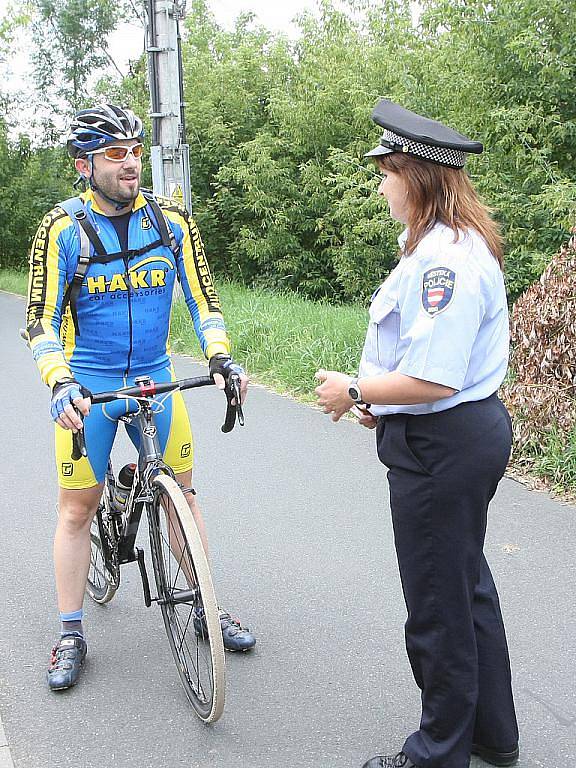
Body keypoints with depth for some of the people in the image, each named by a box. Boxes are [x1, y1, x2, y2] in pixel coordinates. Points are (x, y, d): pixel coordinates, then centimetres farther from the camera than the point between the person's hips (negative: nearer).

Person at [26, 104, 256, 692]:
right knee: (77, 508, 4)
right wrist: (60, 384, -29)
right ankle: (70, 635, 18)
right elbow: (40, 320, -13)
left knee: (181, 492, 9)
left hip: (155, 379, 3)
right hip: (87, 387, -2)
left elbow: (202, 298, 0)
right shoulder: (62, 228, -11)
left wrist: (220, 358, -15)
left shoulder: (171, 220, -3)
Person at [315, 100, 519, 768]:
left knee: (437, 606, 6)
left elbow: (433, 379, -29)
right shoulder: (448, 244, 12)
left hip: (440, 446, -11)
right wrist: (380, 401, 10)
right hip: (469, 432, 11)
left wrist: (353, 391, -16)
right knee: (468, 585, 23)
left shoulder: (445, 257, -23)